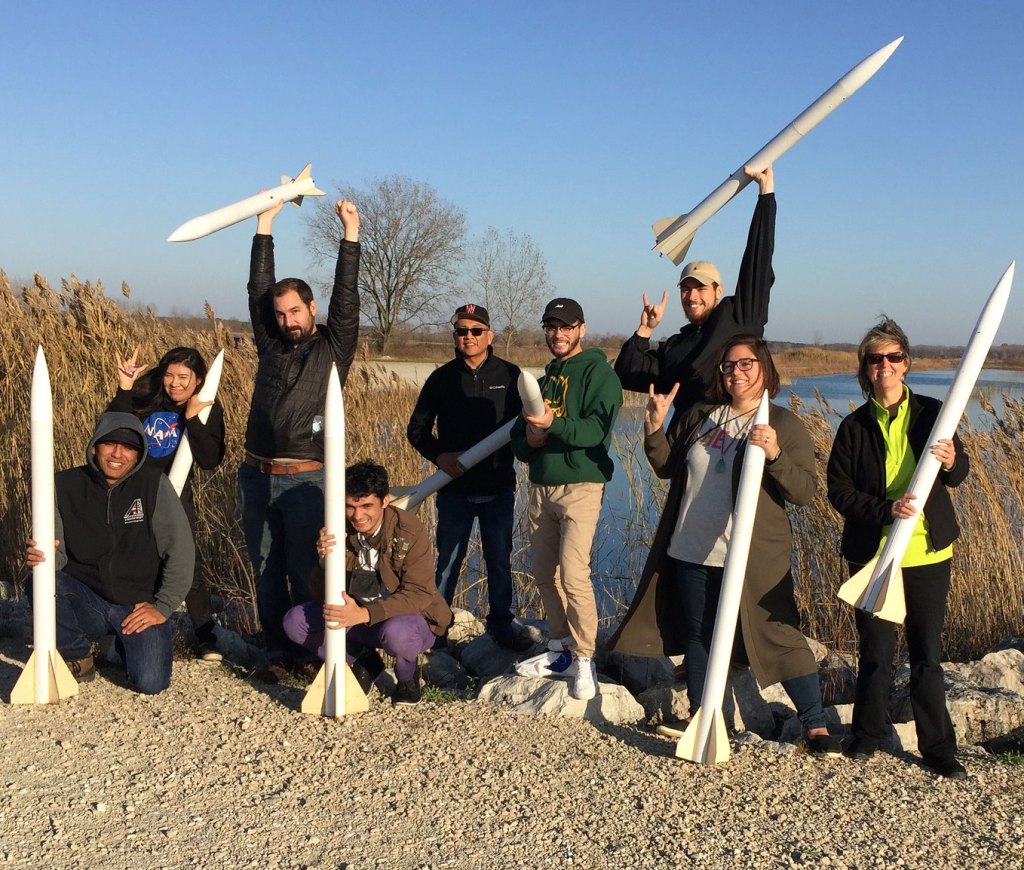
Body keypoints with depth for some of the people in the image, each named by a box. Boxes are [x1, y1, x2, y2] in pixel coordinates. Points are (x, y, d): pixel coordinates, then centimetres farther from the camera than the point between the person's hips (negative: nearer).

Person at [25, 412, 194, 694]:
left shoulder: (153, 484, -10)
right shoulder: (67, 485, -5)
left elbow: (180, 550, -9)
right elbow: (58, 552, -3)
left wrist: (163, 607, -12)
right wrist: (40, 556, -27)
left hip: (140, 606, -2)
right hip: (88, 602, 2)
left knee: (150, 683, -20)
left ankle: (127, 643, 18)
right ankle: (77, 655, 1)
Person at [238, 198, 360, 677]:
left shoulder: (333, 347, 3)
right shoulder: (271, 344, 13)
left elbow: (346, 297, -5)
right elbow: (258, 289, 10)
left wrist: (350, 234, -6)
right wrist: (265, 224, 8)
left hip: (306, 479, -4)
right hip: (257, 476, 5)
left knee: (305, 571, -2)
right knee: (266, 571, 8)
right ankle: (278, 652, 17)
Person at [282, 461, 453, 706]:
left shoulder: (409, 530, -21)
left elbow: (419, 594, -25)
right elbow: (323, 598, -7)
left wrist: (365, 614, -39)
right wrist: (325, 561, -30)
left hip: (411, 617, -5)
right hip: (357, 616, 5)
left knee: (396, 633, -39)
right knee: (295, 622, -13)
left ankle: (407, 675, -3)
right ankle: (363, 663, 6)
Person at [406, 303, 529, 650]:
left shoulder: (509, 375, 1)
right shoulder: (442, 378, 1)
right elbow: (417, 429, 5)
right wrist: (440, 456, -11)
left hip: (499, 489, 0)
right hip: (454, 488, 0)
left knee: (499, 560, 10)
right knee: (448, 560, 8)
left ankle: (501, 622, 24)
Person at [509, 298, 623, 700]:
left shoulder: (597, 372, -4)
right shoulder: (546, 376, 20)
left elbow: (598, 427, -18)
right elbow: (519, 434, 18)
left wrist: (552, 425, -33)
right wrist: (528, 439, -6)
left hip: (580, 486, -7)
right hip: (541, 486, 7)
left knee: (573, 574, -16)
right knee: (545, 574, 10)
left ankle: (584, 659, -7)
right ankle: (560, 644, 24)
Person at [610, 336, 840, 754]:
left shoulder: (784, 424, -4)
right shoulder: (700, 417, 9)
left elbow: (804, 492, -10)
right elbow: (668, 468, 16)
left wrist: (774, 454, -26)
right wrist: (655, 429, 0)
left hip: (754, 559, -4)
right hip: (692, 553, 5)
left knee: (779, 637, 0)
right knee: (698, 638, 15)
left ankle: (816, 725, 15)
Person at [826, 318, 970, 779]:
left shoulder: (930, 413, 2)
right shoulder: (855, 426, 1)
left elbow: (960, 473, 10)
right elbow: (839, 490, -4)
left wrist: (951, 461, -14)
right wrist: (886, 509, -19)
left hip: (927, 554, 0)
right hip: (871, 555, 0)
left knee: (927, 654, 8)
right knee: (876, 653, 9)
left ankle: (938, 747, 20)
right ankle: (867, 736, 27)